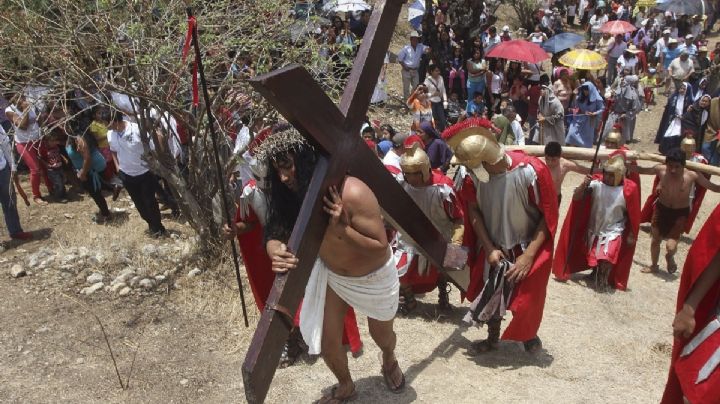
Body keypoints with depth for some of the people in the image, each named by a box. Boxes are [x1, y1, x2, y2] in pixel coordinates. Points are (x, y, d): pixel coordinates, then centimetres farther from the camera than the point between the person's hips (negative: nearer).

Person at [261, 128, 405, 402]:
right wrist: (276, 253, -41)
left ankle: (389, 359, 60)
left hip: (373, 278, -4)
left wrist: (341, 228, -43)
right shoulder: (296, 196, -19)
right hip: (331, 275, 4)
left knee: (380, 333, 22)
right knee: (326, 343, 9)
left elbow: (380, 246, -31)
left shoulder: (353, 194, -37)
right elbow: (275, 233, -18)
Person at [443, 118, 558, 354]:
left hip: (529, 247, -3)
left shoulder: (531, 171, -29)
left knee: (527, 298, 4)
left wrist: (528, 256, -22)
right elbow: (473, 210, -4)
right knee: (490, 293, 11)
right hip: (494, 247, 4)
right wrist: (489, 248, -10)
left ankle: (529, 335, 37)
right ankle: (492, 339, 36)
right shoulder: (475, 172, -17)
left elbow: (549, 216, -19)